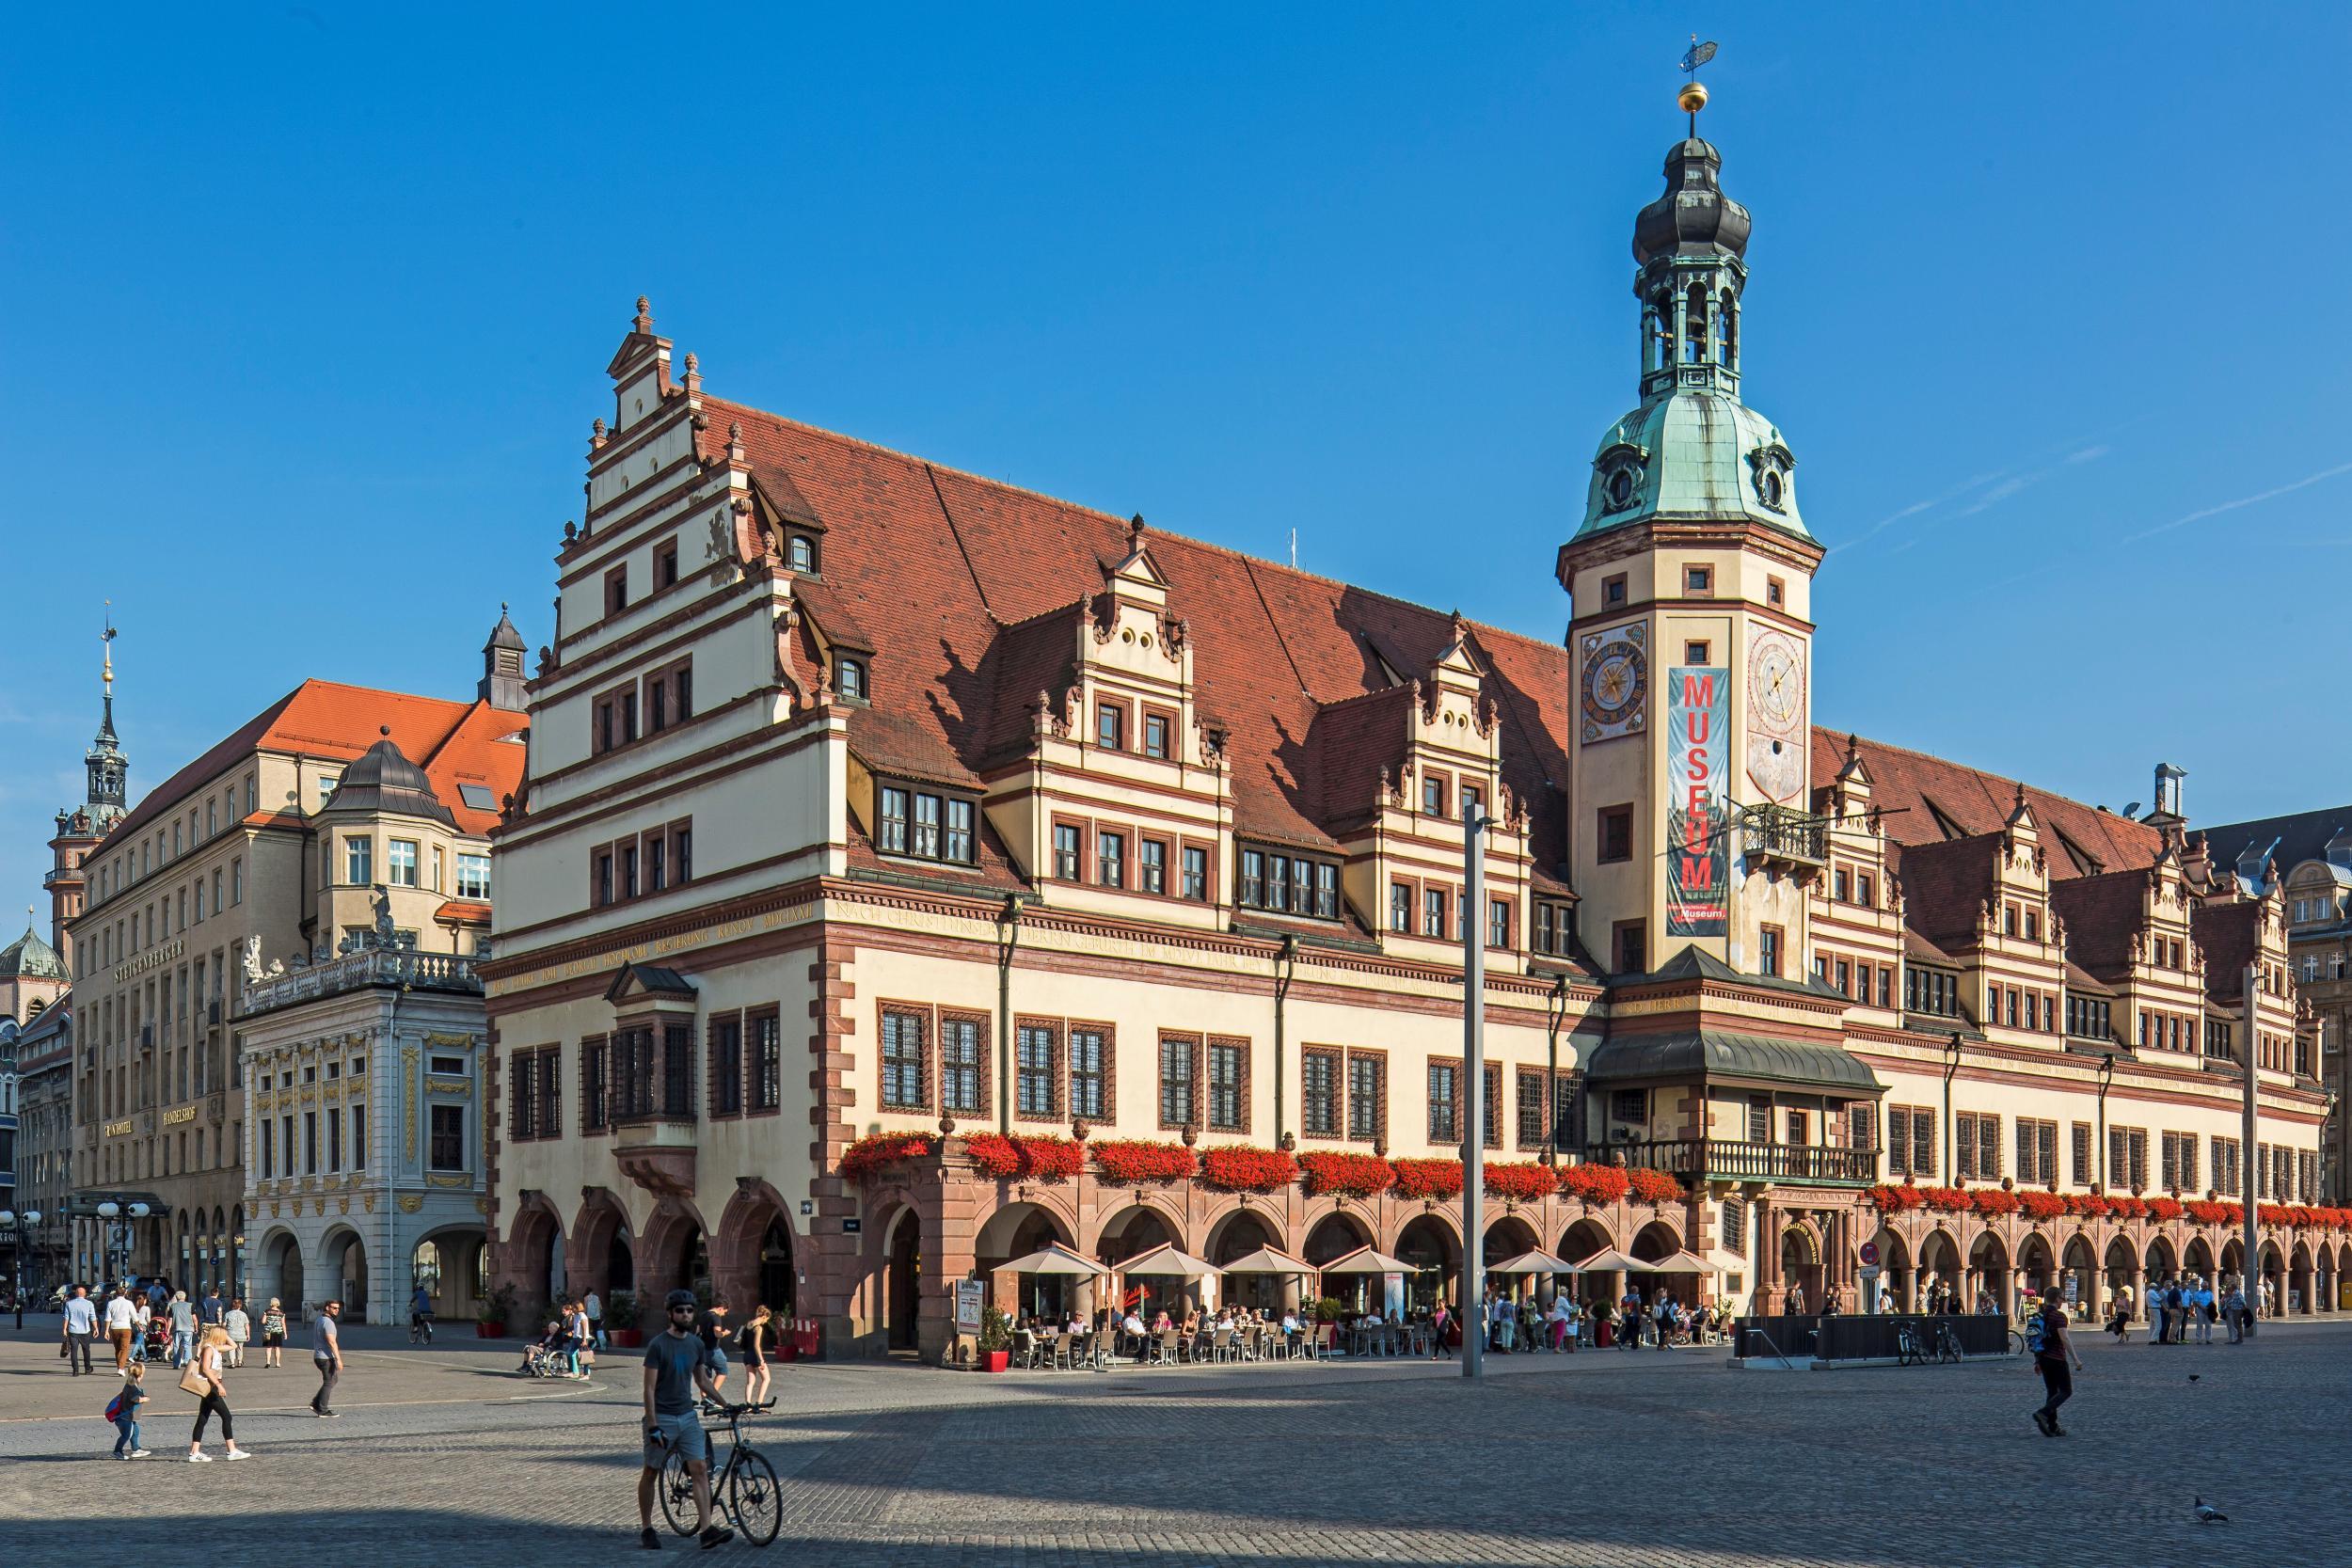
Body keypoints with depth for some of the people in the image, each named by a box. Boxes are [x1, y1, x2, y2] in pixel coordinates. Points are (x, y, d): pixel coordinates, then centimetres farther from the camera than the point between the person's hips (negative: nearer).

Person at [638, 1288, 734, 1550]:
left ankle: (707, 1529, -9)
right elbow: (649, 1388, -14)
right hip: (662, 1418, -5)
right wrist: (653, 1426, -19)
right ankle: (645, 1529, 19)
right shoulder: (658, 1345, -12)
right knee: (651, 1473, 6)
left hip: (687, 1416, 5)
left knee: (700, 1469, -5)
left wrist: (725, 1403, 16)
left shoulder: (697, 1344, 7)